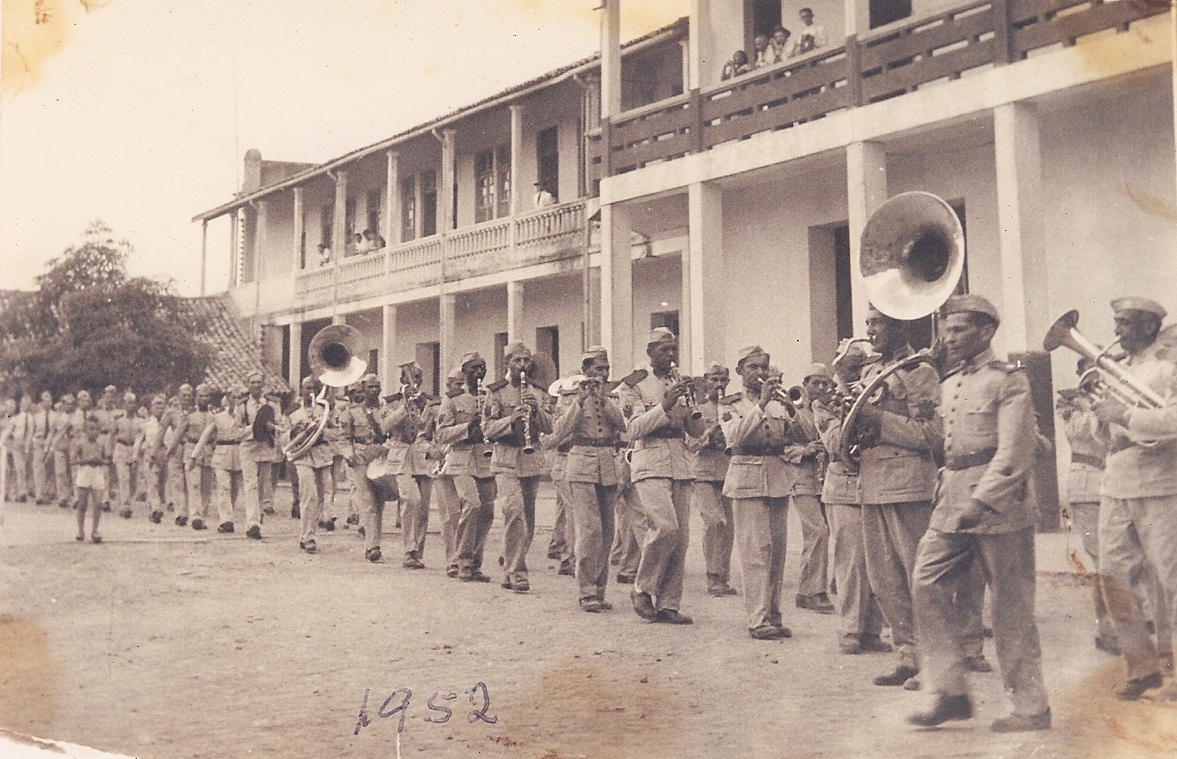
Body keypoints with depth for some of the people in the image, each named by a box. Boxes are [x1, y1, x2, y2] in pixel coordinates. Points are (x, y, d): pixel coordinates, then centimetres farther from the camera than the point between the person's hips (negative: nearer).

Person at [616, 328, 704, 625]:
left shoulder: (680, 383, 18)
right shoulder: (633, 385, 3)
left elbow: (697, 431, 12)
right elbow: (634, 428, -9)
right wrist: (665, 406, -18)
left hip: (680, 465, 5)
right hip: (651, 463, -5)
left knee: (681, 535, 0)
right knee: (665, 526, -22)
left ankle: (668, 603, 9)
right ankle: (642, 590, -3)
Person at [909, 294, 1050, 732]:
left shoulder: (1009, 380, -7)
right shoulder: (948, 386, 17)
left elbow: (1014, 453, -15)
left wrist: (981, 501, -22)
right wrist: (947, 493, 14)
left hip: (998, 507, -7)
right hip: (952, 506, 7)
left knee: (1011, 607, 0)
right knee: (928, 585, -3)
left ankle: (1031, 707, 13)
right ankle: (951, 693, 5)